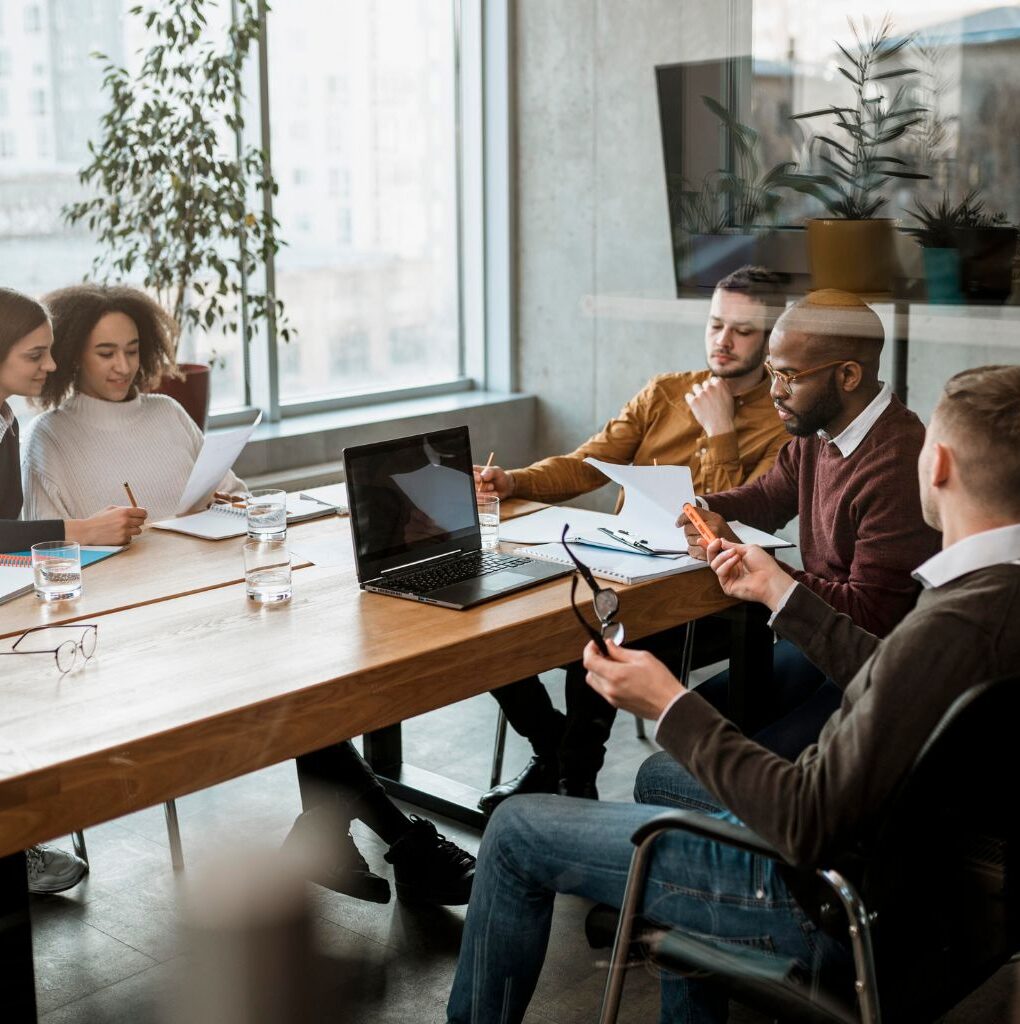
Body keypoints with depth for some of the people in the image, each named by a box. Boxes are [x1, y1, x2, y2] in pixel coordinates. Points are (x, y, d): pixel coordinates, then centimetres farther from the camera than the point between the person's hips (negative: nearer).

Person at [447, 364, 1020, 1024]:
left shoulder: (954, 624, -33)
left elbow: (810, 829, -30)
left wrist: (672, 707, -22)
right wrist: (780, 591, 19)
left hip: (826, 893, -9)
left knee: (516, 832, 0)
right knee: (660, 776, 33)